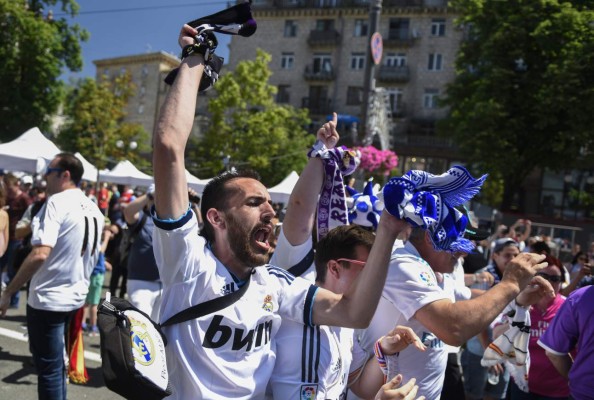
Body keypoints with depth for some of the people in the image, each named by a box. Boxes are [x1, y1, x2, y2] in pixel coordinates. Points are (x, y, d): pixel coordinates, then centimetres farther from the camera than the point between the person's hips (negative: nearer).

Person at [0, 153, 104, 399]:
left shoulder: (57, 202, -17)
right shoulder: (93, 209, 8)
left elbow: (40, 254, -26)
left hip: (48, 298, -8)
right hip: (75, 297, 8)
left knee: (48, 367, 3)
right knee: (55, 362, 22)